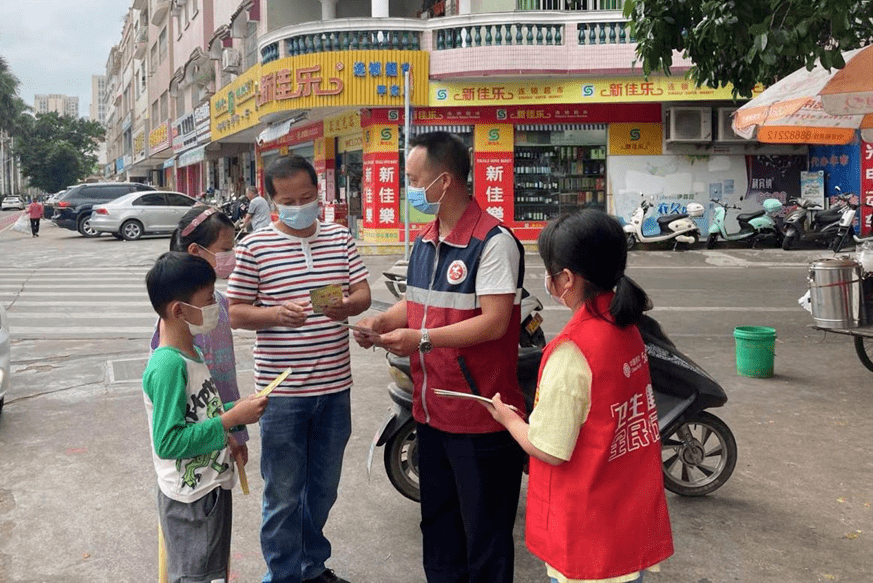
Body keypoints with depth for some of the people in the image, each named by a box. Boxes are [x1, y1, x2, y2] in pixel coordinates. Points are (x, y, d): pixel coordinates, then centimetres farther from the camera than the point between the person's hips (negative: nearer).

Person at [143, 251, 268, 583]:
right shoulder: (167, 366, -24)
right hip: (189, 501, -9)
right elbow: (168, 442, -27)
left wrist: (238, 408, 1)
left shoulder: (192, 354, 6)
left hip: (213, 490, 9)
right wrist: (232, 418, -25)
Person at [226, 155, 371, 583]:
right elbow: (235, 313, -4)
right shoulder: (254, 247, -5)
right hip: (282, 391, -4)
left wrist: (347, 305, -20)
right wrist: (277, 314, -23)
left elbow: (364, 294, 4)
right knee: (283, 494, 8)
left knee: (323, 487, 19)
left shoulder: (340, 238, 5)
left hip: (334, 386, 4)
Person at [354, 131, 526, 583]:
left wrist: (423, 338, -25)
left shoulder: (492, 241, -17)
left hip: (480, 416, -8)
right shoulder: (423, 242, 11)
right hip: (430, 410, 9)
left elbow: (493, 322, -22)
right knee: (437, 520, 23)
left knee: (483, 533, 7)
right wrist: (382, 321, 2)